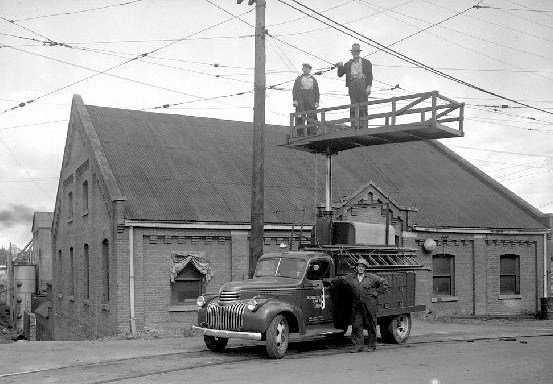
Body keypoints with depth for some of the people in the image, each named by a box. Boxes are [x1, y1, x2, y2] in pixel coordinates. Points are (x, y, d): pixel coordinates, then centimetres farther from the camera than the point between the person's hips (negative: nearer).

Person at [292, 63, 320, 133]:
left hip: (310, 101, 2)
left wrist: (317, 101, 6)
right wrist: (294, 100, -6)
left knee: (312, 115, -2)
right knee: (300, 117, -6)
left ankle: (311, 130, 4)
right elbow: (295, 90, 5)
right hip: (300, 102, -2)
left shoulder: (313, 80, 15)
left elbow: (317, 92, 16)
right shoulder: (298, 79, 10)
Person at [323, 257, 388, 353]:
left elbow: (384, 283, 10)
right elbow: (339, 280, 14)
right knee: (356, 326, -1)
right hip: (356, 306, 2)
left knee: (371, 326, 3)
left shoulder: (372, 277, 6)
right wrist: (328, 281, 3)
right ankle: (357, 346, 5)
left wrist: (377, 292, 1)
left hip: (369, 305, -2)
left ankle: (372, 346, 14)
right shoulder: (350, 278, 10)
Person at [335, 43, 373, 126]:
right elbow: (340, 74, 17)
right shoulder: (348, 64, 19)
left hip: (362, 84, -2)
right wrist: (340, 67, -2)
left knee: (363, 107, -5)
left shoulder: (366, 63, 12)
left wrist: (369, 86, -7)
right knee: (353, 106, -1)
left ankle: (364, 126, -5)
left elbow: (370, 75, 5)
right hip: (352, 85, 2)